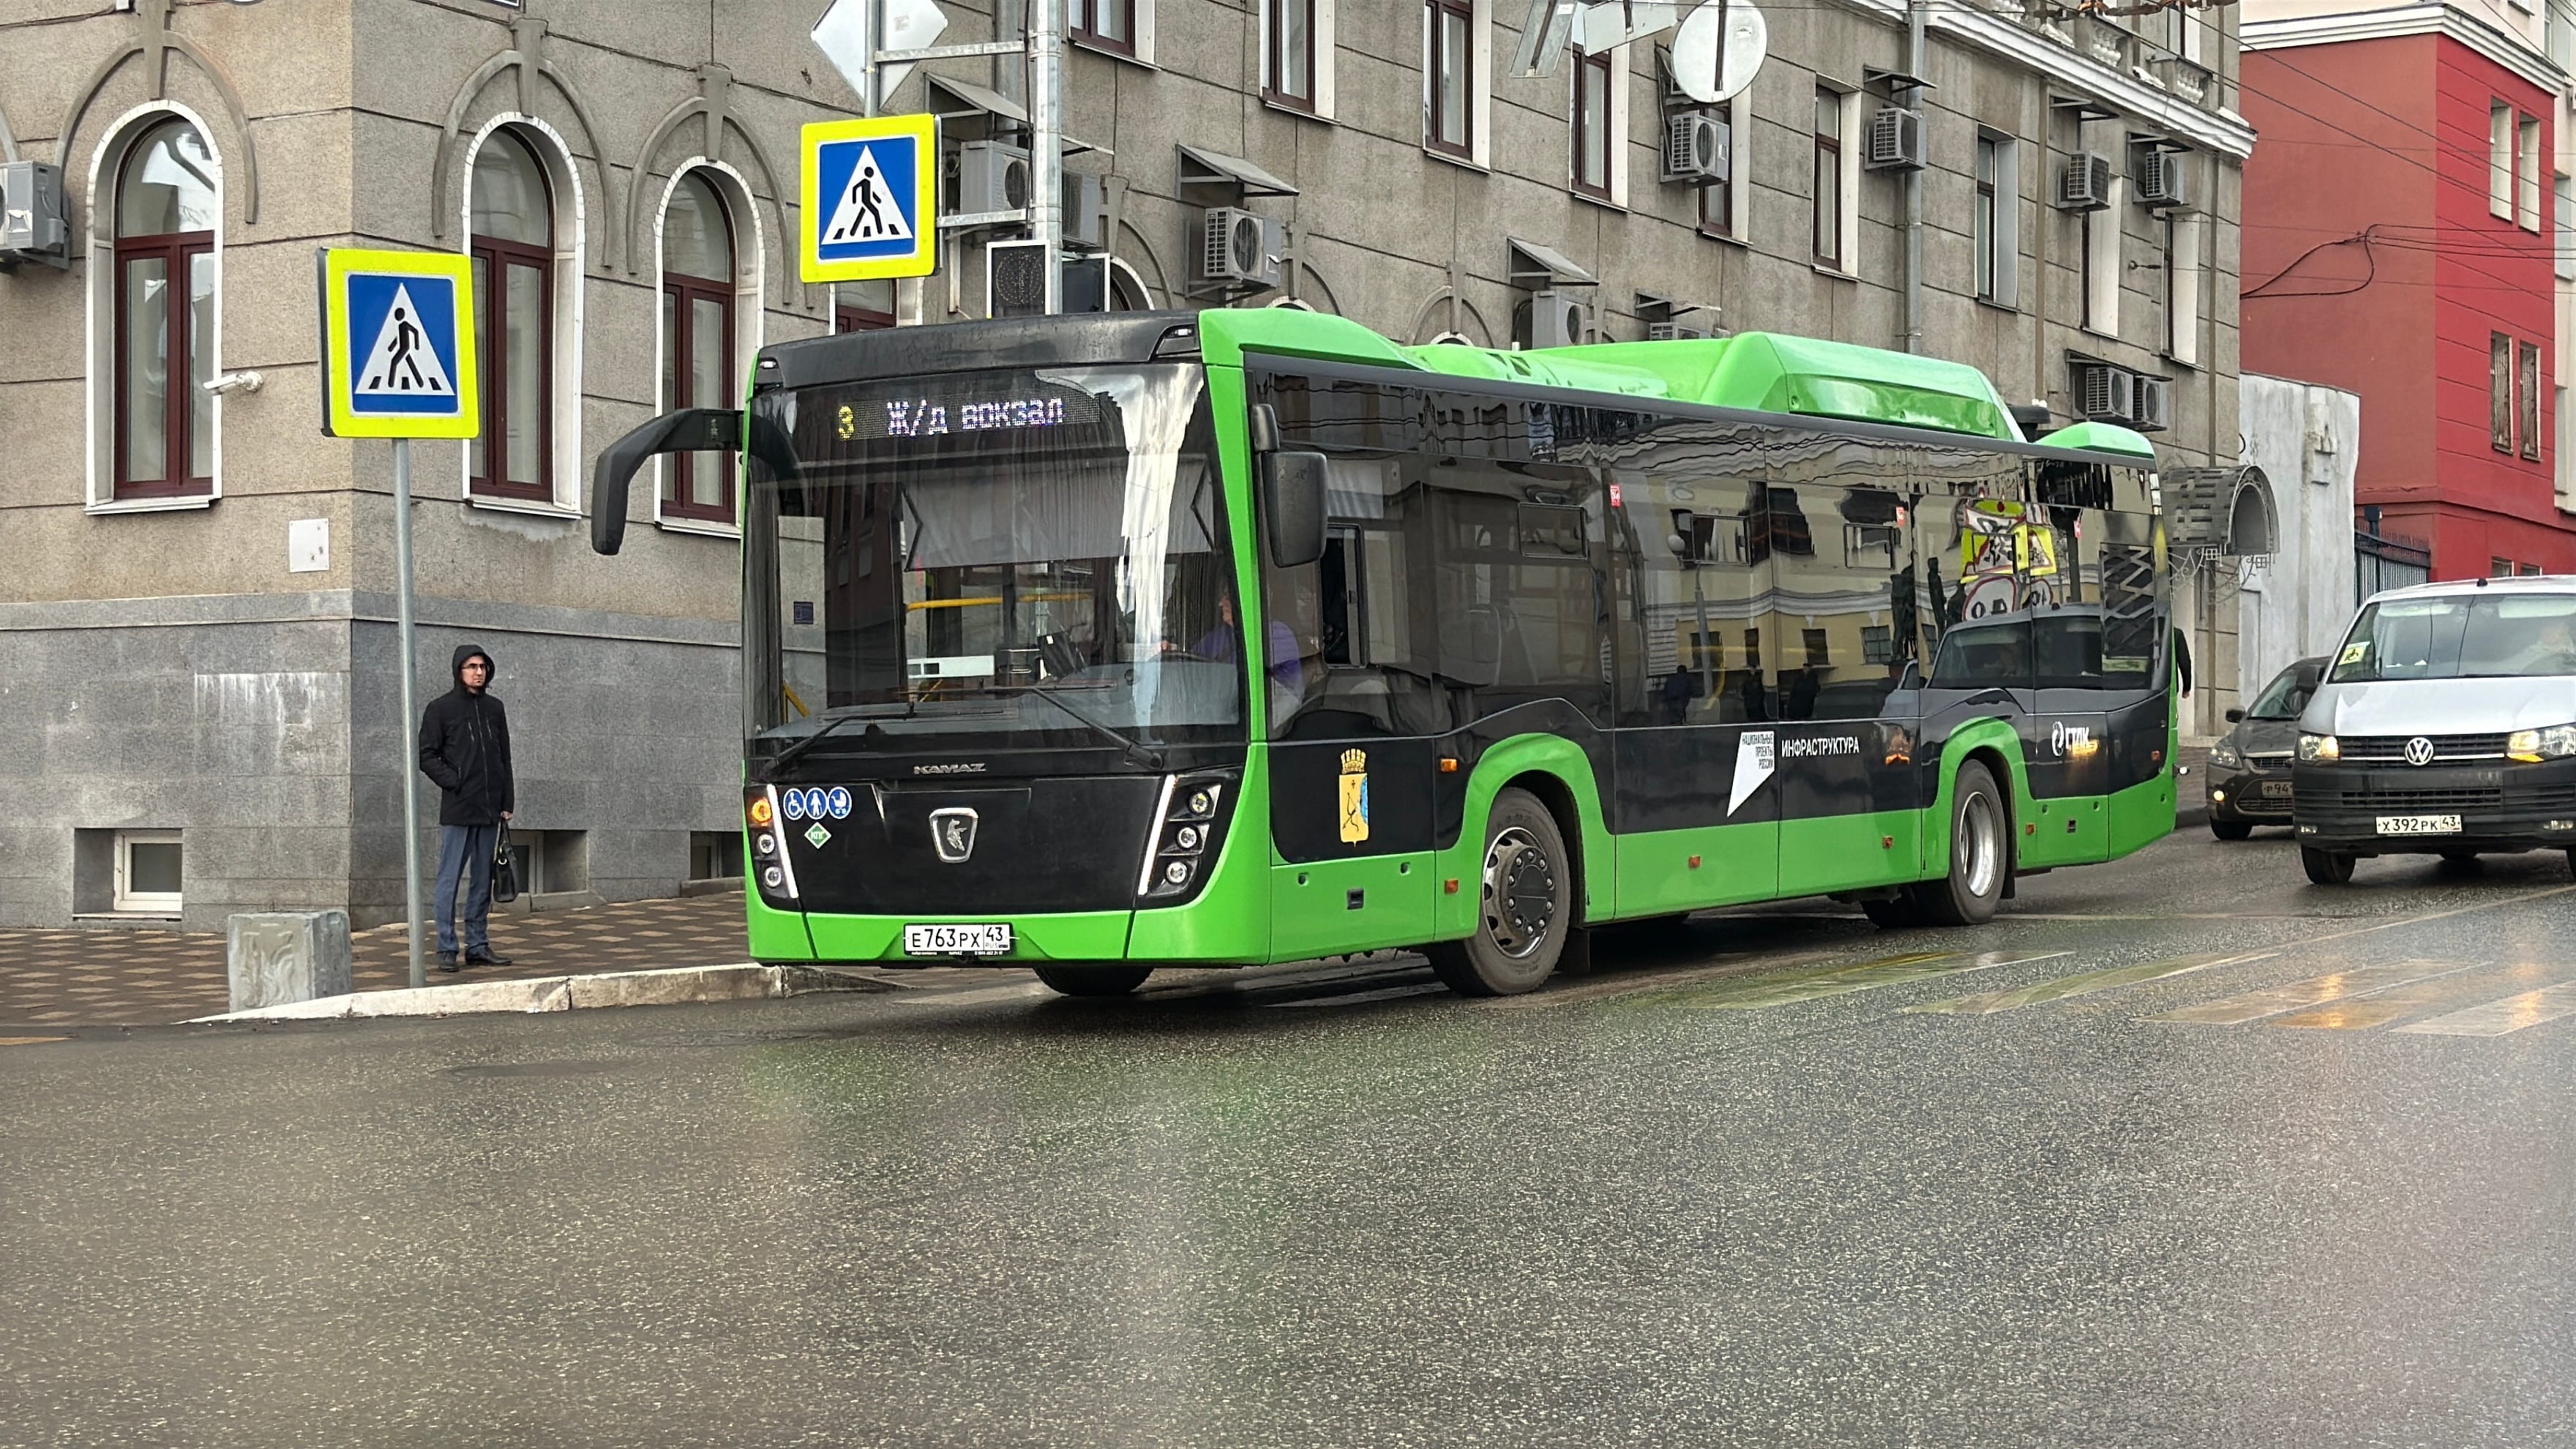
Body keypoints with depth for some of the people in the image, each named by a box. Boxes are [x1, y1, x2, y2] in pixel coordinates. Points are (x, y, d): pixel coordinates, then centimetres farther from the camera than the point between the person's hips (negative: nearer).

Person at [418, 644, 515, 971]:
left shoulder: (494, 708, 13)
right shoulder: (441, 708, -1)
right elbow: (427, 756, -2)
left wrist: (507, 801, 10)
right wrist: (455, 782, -13)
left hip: (490, 810, 5)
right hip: (457, 810, -5)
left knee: (483, 881, 9)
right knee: (450, 879, -4)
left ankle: (478, 946, 14)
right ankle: (447, 949, -1)